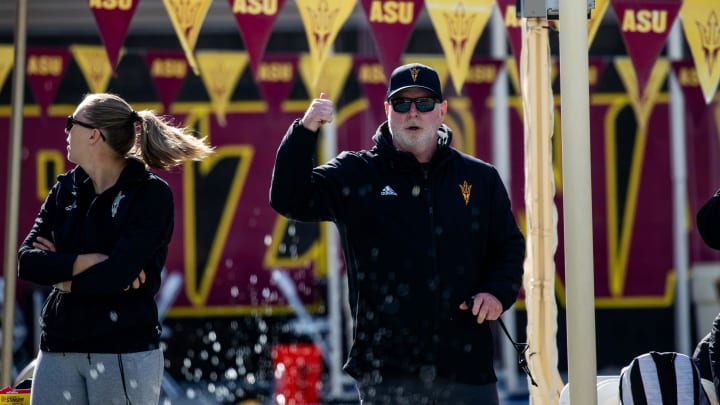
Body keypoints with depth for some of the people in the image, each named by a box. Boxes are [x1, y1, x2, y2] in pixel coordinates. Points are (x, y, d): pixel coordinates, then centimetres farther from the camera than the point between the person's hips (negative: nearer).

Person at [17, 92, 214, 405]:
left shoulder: (150, 193, -5)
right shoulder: (66, 189, 11)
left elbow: (118, 275, -17)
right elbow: (26, 261, -1)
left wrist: (64, 276, -3)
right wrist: (89, 261, -13)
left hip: (125, 352, -5)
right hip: (58, 350, 5)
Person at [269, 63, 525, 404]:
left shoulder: (480, 178, 12)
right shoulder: (355, 174, 7)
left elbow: (510, 246, 18)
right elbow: (289, 199, -4)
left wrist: (498, 292, -2)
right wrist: (305, 131, -16)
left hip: (467, 366, 2)